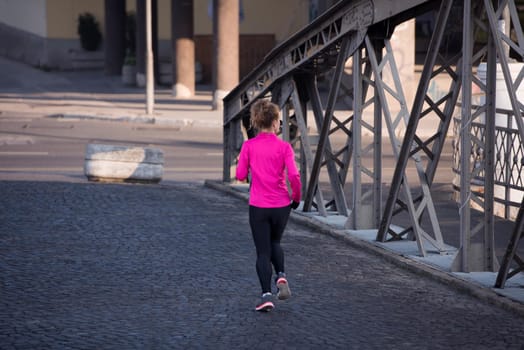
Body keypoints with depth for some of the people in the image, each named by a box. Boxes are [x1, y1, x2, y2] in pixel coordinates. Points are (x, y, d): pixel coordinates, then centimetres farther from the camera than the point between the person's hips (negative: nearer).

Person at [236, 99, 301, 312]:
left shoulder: (249, 146, -4)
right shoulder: (284, 147, -7)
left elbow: (240, 175, -3)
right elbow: (294, 176, -14)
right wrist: (296, 198, 2)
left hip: (258, 206, 0)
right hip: (281, 206, 0)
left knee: (263, 251, 5)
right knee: (275, 243, 25)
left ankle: (267, 295, -6)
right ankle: (281, 276, 3)